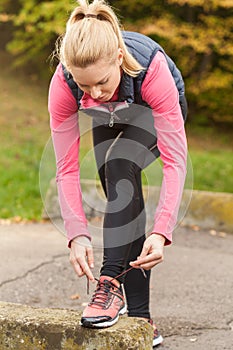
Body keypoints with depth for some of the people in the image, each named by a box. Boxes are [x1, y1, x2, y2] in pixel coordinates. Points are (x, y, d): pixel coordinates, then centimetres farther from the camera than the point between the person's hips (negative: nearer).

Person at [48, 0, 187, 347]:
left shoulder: (152, 68, -43)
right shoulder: (63, 84, -36)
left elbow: (175, 160, -41)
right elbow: (67, 169, -29)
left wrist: (161, 231, -50)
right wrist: (78, 235, -40)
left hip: (155, 113, -3)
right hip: (107, 121, 3)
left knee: (121, 168, -31)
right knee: (124, 196, -6)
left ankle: (111, 282, -30)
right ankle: (139, 318, 1)